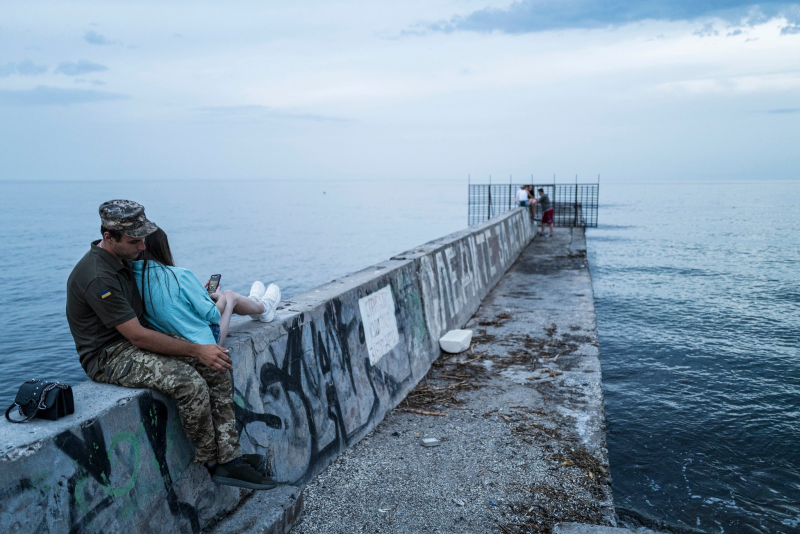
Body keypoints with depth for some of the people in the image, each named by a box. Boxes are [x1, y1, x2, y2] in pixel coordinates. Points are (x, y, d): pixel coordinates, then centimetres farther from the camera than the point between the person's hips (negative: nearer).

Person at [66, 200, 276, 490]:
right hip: (109, 356, -9)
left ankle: (230, 458, -8)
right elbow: (138, 336, -24)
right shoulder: (97, 278, -24)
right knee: (189, 382, -29)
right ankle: (212, 463, -6)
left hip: (135, 339, 9)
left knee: (216, 367, -8)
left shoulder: (122, 259, 6)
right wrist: (198, 350, -21)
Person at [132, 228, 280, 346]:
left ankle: (252, 303, 58)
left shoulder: (134, 278, -6)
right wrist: (221, 298, 3)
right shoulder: (180, 276, -25)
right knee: (230, 296, 19)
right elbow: (211, 315, -17)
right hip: (202, 342, -6)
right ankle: (263, 308, 50)